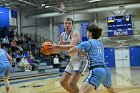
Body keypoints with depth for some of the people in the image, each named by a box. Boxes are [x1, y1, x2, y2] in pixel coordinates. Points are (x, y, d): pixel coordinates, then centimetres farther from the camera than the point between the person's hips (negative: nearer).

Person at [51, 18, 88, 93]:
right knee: (63, 82, 11)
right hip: (72, 60, 9)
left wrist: (57, 46, -39)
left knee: (72, 83, -21)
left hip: (81, 60, -9)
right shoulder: (62, 35, 5)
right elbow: (59, 49, 15)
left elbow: (72, 47, -37)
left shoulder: (75, 33, -20)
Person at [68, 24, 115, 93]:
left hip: (96, 71, -8)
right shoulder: (100, 44, 23)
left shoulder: (87, 43, 2)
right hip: (106, 71, 8)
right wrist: (85, 53, 33)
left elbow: (70, 52, 1)